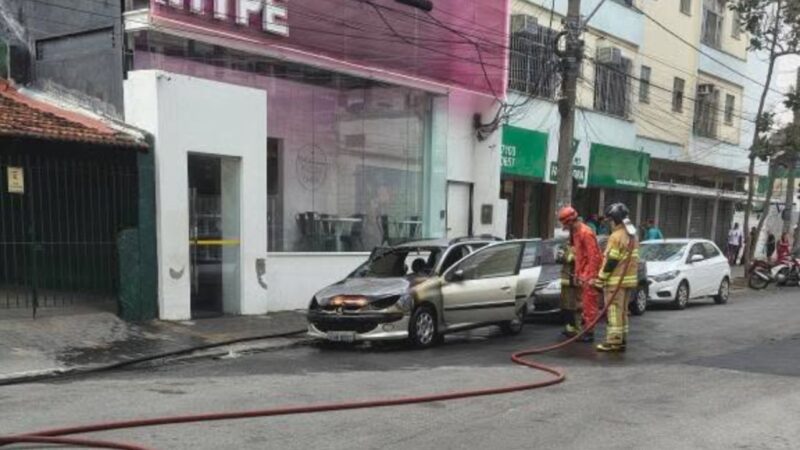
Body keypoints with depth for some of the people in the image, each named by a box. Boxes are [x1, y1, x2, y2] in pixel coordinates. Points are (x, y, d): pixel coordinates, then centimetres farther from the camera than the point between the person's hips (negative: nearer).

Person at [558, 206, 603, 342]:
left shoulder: (585, 232, -18)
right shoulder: (575, 233, 12)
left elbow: (594, 256, -21)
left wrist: (591, 276, -21)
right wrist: (577, 274, 18)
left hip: (589, 274, -10)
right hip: (583, 274, 10)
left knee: (589, 304, -6)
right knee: (584, 304, 15)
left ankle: (589, 332, -1)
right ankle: (583, 329, 23)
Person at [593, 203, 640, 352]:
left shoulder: (616, 236, -15)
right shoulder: (632, 236, 14)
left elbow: (612, 260, -19)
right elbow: (633, 259, 18)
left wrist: (601, 278, -13)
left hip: (616, 280, -9)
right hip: (629, 279, 9)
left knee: (614, 311, -5)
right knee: (623, 310, 14)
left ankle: (613, 341, -4)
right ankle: (622, 340, 19)